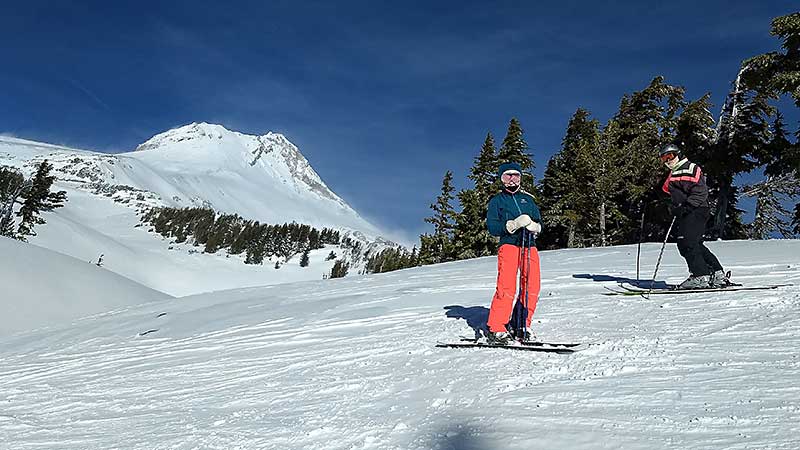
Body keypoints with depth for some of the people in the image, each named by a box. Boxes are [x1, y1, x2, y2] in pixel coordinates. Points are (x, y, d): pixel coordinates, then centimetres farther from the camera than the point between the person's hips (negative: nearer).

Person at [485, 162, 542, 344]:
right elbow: (492, 227, 0)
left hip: (530, 245, 4)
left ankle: (522, 325, 10)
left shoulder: (528, 199, 23)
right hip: (509, 245, -4)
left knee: (532, 287, -4)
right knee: (506, 288, -15)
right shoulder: (497, 200, 12)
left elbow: (539, 224, 17)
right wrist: (514, 224, -14)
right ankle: (496, 329, -10)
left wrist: (533, 226, -7)